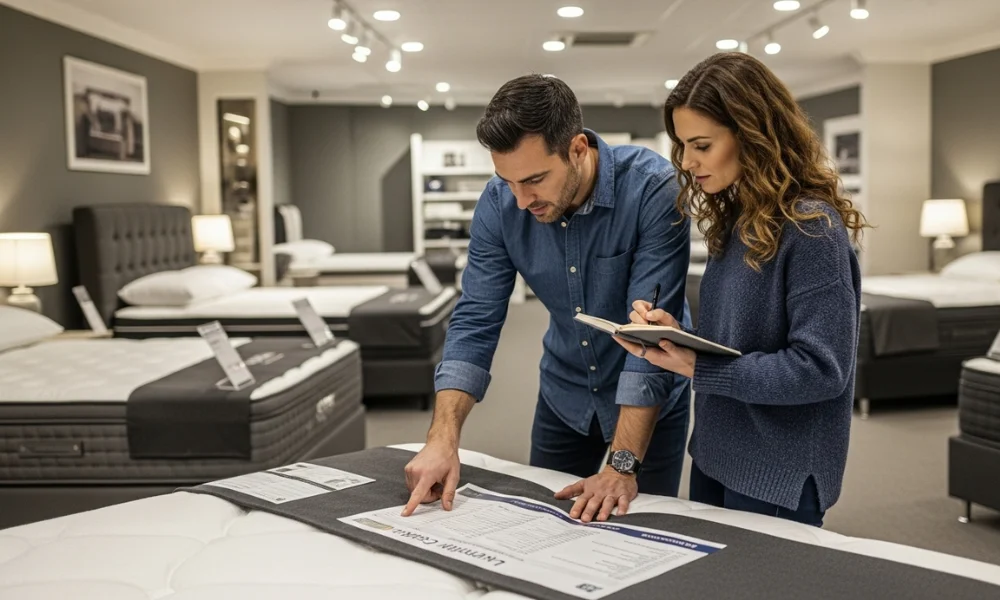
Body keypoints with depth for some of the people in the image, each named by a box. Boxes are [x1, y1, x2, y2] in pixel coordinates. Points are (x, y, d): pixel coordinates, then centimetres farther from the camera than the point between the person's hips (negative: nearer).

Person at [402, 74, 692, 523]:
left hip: (649, 396, -3)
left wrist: (624, 464, -35)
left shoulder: (654, 190, -28)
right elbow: (475, 322, -16)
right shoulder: (499, 202, -16)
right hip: (565, 394, 4)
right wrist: (443, 438, -28)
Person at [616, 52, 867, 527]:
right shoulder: (735, 219, 7)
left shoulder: (812, 226, -18)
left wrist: (697, 369, -24)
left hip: (778, 474, -8)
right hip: (716, 454, 8)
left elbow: (821, 369, -21)